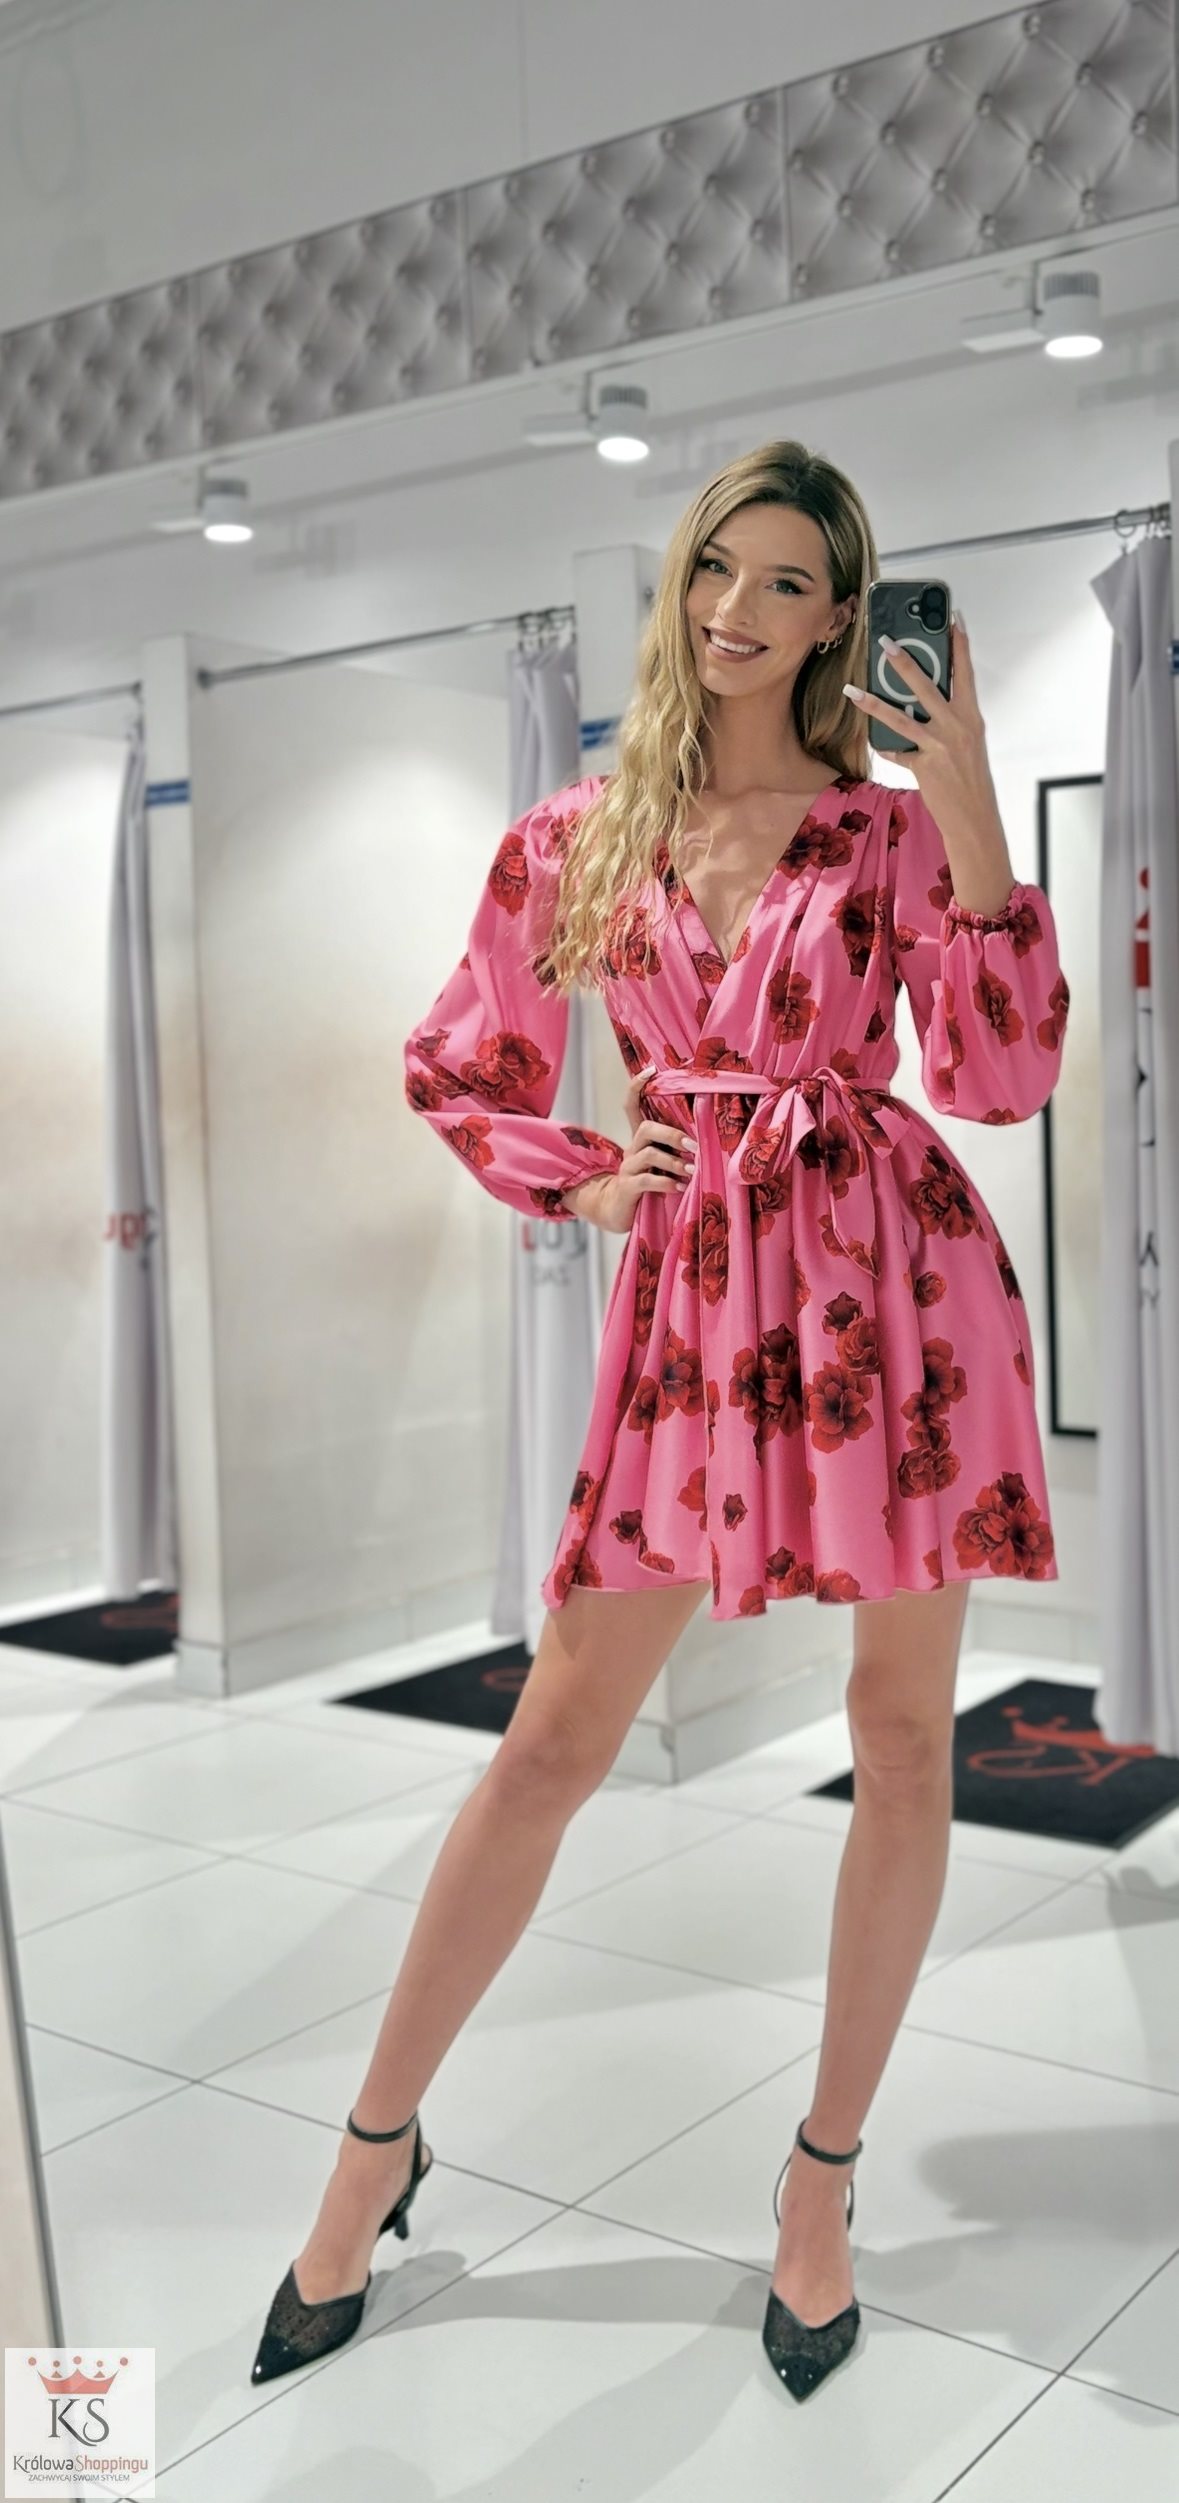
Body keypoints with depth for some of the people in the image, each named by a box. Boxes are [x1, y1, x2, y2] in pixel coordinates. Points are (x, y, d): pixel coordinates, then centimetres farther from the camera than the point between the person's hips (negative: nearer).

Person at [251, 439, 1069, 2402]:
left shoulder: (893, 829, 4)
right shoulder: (575, 838, 8)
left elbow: (1002, 1079, -5)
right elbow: (458, 1072, 17)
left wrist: (970, 817, -12)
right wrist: (584, 1184, 4)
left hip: (893, 1266, 0)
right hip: (691, 1281, 0)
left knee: (902, 1734, 5)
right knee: (556, 1738, 3)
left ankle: (824, 2178, 23)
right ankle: (380, 2141, 20)